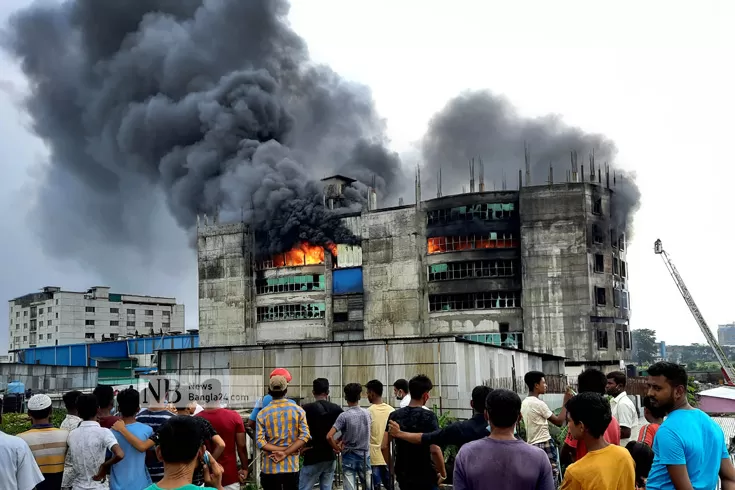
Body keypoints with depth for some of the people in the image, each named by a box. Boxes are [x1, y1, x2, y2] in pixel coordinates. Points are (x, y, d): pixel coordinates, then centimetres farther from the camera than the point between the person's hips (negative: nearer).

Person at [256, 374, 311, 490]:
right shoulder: (298, 410, -1)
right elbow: (304, 435, -10)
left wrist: (281, 450, -8)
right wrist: (286, 453, -12)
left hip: (270, 467, 0)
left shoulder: (263, 413, -2)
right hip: (291, 467, 1)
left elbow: (260, 441, -11)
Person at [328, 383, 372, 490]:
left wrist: (337, 448, -4)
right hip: (364, 456, 4)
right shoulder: (367, 414, -1)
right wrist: (342, 441, 3)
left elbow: (329, 436, -21)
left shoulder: (344, 416, -14)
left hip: (349, 457, -3)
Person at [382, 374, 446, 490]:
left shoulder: (394, 416, 2)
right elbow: (434, 450, -20)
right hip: (425, 476, -5)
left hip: (403, 476, 5)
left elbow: (384, 447, 1)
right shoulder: (428, 416, -13)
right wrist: (443, 474, -6)